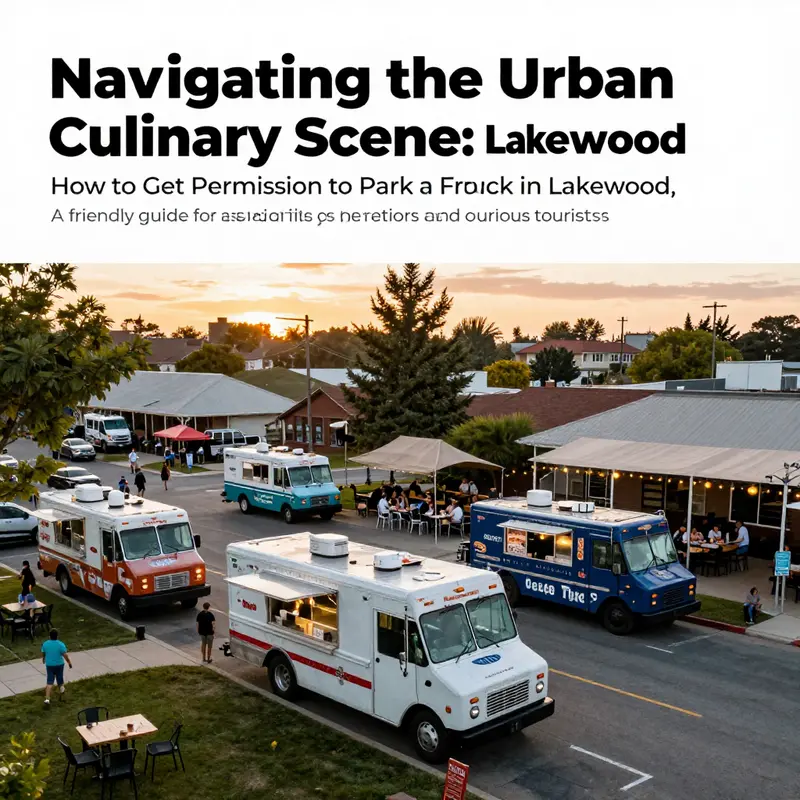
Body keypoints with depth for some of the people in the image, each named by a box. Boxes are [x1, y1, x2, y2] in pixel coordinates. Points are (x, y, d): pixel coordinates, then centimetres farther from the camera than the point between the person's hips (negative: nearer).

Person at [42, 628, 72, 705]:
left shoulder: (45, 644, -8)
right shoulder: (60, 644, -18)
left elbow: (43, 653, 8)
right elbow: (65, 655, -16)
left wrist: (43, 659, 29)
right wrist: (69, 663, -1)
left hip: (49, 665, 2)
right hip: (59, 665, -2)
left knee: (50, 682, 2)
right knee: (60, 678, 21)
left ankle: (47, 699, -8)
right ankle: (61, 690, 42)